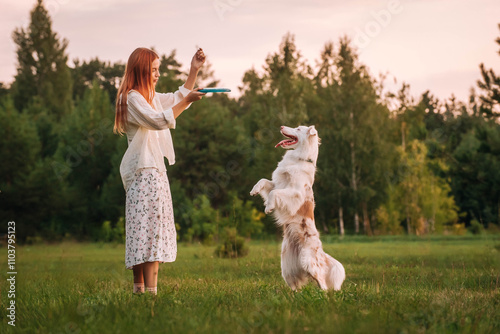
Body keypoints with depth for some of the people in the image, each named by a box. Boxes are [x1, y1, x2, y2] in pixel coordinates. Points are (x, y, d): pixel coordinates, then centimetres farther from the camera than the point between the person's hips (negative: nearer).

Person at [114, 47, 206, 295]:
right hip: (143, 170, -10)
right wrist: (186, 102, -23)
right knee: (151, 227, -16)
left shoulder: (150, 97, 20)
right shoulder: (132, 98, -11)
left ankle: (139, 288, 10)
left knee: (143, 229, 8)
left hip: (154, 168, 10)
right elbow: (159, 120, -23)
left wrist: (194, 70, 22)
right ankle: (150, 290, -21)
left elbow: (177, 98, 30)